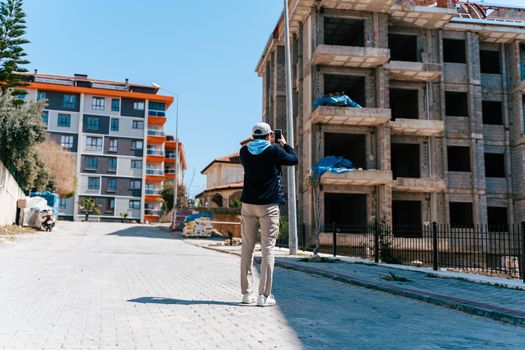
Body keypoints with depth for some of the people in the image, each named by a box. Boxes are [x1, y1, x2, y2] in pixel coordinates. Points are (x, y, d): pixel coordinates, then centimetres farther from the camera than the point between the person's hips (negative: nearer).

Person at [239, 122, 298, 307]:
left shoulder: (245, 151, 5)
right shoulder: (274, 151, -5)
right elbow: (294, 159, 9)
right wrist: (284, 144, 24)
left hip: (248, 204, 4)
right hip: (269, 205, -4)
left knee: (247, 248, 9)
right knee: (267, 249, -2)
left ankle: (246, 293, 12)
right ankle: (264, 295, -4)